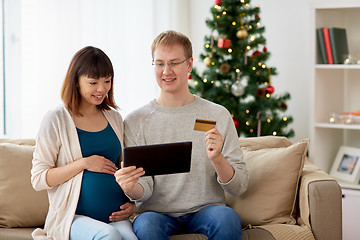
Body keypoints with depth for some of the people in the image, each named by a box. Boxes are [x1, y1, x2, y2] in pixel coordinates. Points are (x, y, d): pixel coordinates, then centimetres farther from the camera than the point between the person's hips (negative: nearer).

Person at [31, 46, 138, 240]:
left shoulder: (114, 118, 16)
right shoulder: (56, 120, -1)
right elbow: (38, 180, -3)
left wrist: (132, 202, 8)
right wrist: (84, 163, -11)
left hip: (115, 216, 3)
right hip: (73, 217, -3)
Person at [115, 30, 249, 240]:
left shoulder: (218, 116, 4)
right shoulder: (136, 121, 3)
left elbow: (240, 187, 1)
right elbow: (145, 189, -1)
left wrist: (217, 159, -19)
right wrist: (131, 188, -25)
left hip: (205, 210, 1)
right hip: (157, 212, -1)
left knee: (227, 218, -32)